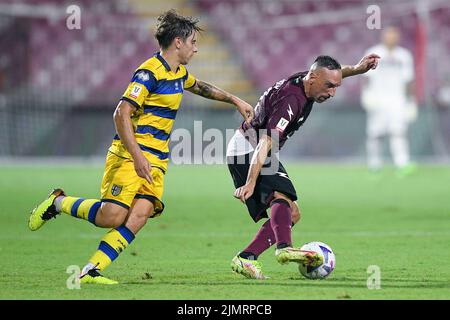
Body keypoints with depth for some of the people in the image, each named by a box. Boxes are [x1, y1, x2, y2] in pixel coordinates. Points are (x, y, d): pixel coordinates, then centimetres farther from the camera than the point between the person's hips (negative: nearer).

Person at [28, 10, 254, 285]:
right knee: (111, 216, -17)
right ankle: (58, 202, 9)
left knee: (139, 216, -13)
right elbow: (121, 114, -20)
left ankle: (90, 272, -15)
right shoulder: (150, 72, -14)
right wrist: (137, 157, -26)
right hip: (131, 155, -8)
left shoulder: (180, 73, 15)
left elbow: (200, 87, 41)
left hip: (157, 161, 8)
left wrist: (235, 100, 41)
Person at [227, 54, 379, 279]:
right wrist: (250, 183, -42)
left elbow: (330, 74, 28)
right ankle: (284, 248, -57)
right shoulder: (291, 100, -27)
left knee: (291, 214, 6)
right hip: (247, 151, -10)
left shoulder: (303, 81, 2)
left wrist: (356, 69, 12)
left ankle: (245, 258, -5)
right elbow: (265, 143, -35)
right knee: (282, 197, -33)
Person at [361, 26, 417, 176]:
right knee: (375, 133, -1)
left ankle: (402, 164, -23)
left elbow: (408, 80, 16)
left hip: (397, 100, 1)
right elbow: (367, 77, 1)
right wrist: (367, 94, -13)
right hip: (377, 100, -1)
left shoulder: (404, 56, 12)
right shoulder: (373, 54, 4)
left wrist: (410, 101, 13)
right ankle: (374, 163, 13)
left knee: (398, 131, -13)